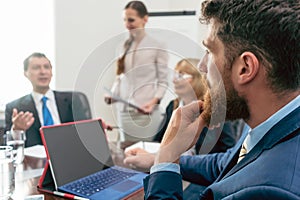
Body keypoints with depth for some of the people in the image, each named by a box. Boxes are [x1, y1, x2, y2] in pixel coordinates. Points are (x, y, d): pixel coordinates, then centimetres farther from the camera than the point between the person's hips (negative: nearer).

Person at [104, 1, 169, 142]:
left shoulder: (157, 46, -3)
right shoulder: (124, 46, 11)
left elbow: (163, 81, -3)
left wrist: (154, 101, -19)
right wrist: (112, 96, 0)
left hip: (145, 113, -4)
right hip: (124, 111, 5)